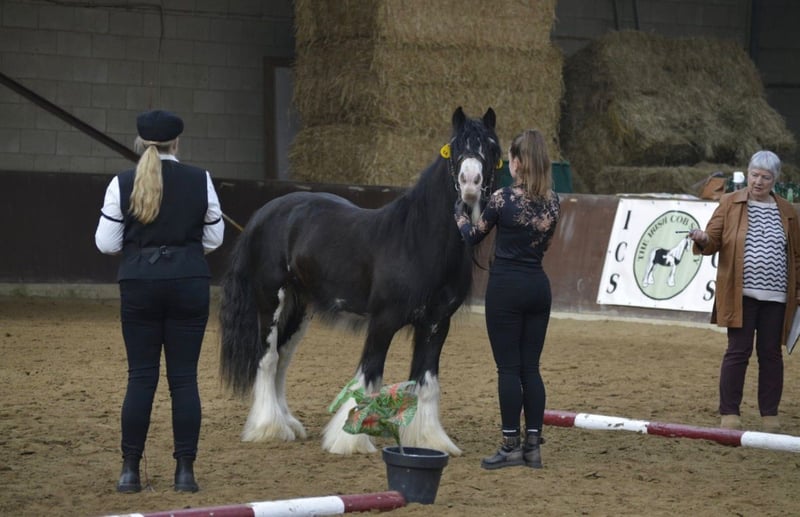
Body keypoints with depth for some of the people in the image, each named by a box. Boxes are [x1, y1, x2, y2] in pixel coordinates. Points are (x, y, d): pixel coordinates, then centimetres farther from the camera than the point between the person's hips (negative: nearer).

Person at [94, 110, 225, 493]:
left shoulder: (122, 184, -4)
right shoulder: (200, 181, -2)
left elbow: (106, 244, -2)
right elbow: (214, 239, 5)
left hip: (139, 283, 0)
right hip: (189, 281, 0)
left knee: (141, 376, 6)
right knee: (184, 376, 4)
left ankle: (130, 470, 6)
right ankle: (185, 470, 3)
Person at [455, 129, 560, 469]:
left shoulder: (503, 198, -14)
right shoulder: (553, 202, 3)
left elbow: (472, 237, 1)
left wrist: (459, 213, 20)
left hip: (506, 287, -5)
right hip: (538, 287, 5)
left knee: (509, 368, -1)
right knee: (531, 367, 9)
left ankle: (511, 446, 0)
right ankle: (533, 445, 9)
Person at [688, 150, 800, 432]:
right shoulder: (730, 203, 4)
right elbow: (713, 241, 0)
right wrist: (703, 240, -22)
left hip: (776, 297, 2)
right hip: (740, 294, -2)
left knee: (771, 353, 6)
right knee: (738, 351, -4)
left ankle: (770, 416, 14)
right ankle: (729, 414, 2)